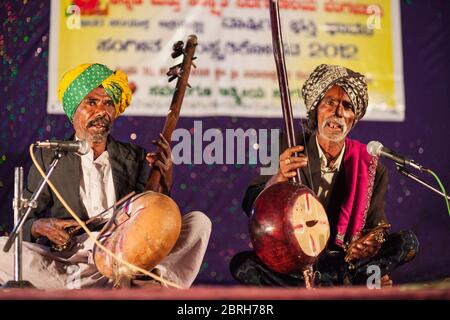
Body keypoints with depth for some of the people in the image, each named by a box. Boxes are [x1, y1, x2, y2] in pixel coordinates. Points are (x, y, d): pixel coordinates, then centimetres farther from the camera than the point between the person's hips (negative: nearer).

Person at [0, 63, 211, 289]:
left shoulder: (135, 158, 15)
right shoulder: (48, 157, 12)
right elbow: (23, 223, 11)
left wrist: (163, 185, -6)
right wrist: (40, 226, -13)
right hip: (69, 263, 0)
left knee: (199, 221, -14)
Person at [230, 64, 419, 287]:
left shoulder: (371, 169, -2)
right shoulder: (289, 151, -4)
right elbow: (251, 207, -11)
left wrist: (373, 244, -22)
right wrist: (279, 178, -32)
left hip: (345, 260, 1)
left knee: (407, 242, -17)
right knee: (241, 264, -30)